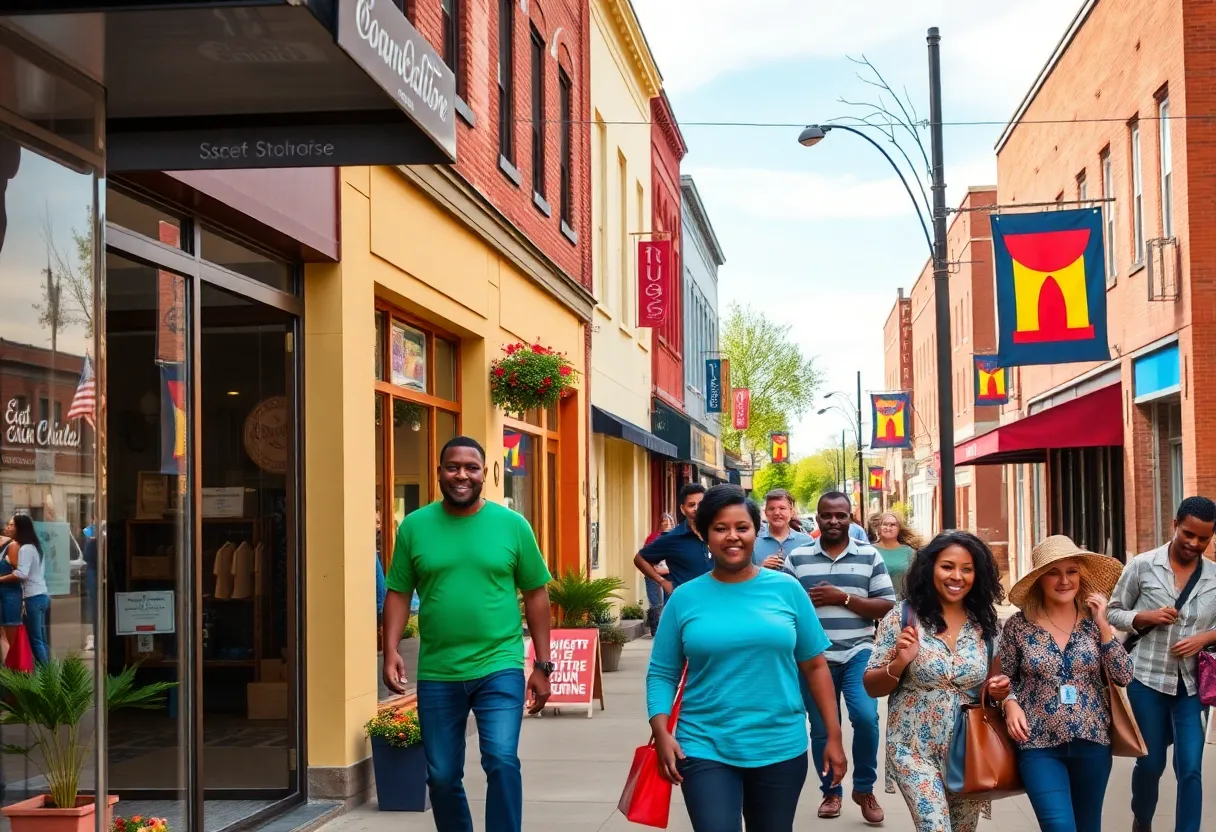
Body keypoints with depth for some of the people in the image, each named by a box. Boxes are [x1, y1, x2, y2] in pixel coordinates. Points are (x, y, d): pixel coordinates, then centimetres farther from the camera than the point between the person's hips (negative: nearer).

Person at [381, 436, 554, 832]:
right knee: (442, 776, 11)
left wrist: (543, 665, 2)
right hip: (436, 674, 2)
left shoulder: (512, 524, 0)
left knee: (502, 761, -15)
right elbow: (398, 594, 5)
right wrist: (391, 651, -9)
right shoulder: (414, 526, 2)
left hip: (499, 668, -2)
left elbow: (536, 594, 4)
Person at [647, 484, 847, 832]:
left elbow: (815, 666, 4)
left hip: (780, 748, 1)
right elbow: (661, 674, 2)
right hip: (705, 749, -1)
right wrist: (661, 732, -12)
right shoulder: (685, 598, -1)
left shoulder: (786, 589, 1)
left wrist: (834, 736, 1)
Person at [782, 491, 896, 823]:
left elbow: (887, 606, 0)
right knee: (821, 729, 8)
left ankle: (864, 789, 4)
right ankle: (831, 792, 27)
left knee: (866, 717, -17)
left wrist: (843, 598, -11)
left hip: (858, 654, -1)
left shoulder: (870, 556, 5)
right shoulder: (797, 558, 6)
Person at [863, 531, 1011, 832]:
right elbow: (872, 687, -4)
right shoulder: (903, 616, -8)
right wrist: (899, 663, -22)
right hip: (916, 750, -4)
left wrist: (999, 690, -7)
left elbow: (992, 683, 15)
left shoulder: (985, 623, 1)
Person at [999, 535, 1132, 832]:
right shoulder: (1018, 626, -4)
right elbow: (1006, 677, 7)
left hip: (1092, 742, 2)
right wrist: (1011, 704, -12)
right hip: (1039, 745, -2)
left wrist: (1104, 626, -13)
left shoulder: (1094, 621, 0)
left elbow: (1123, 678, -6)